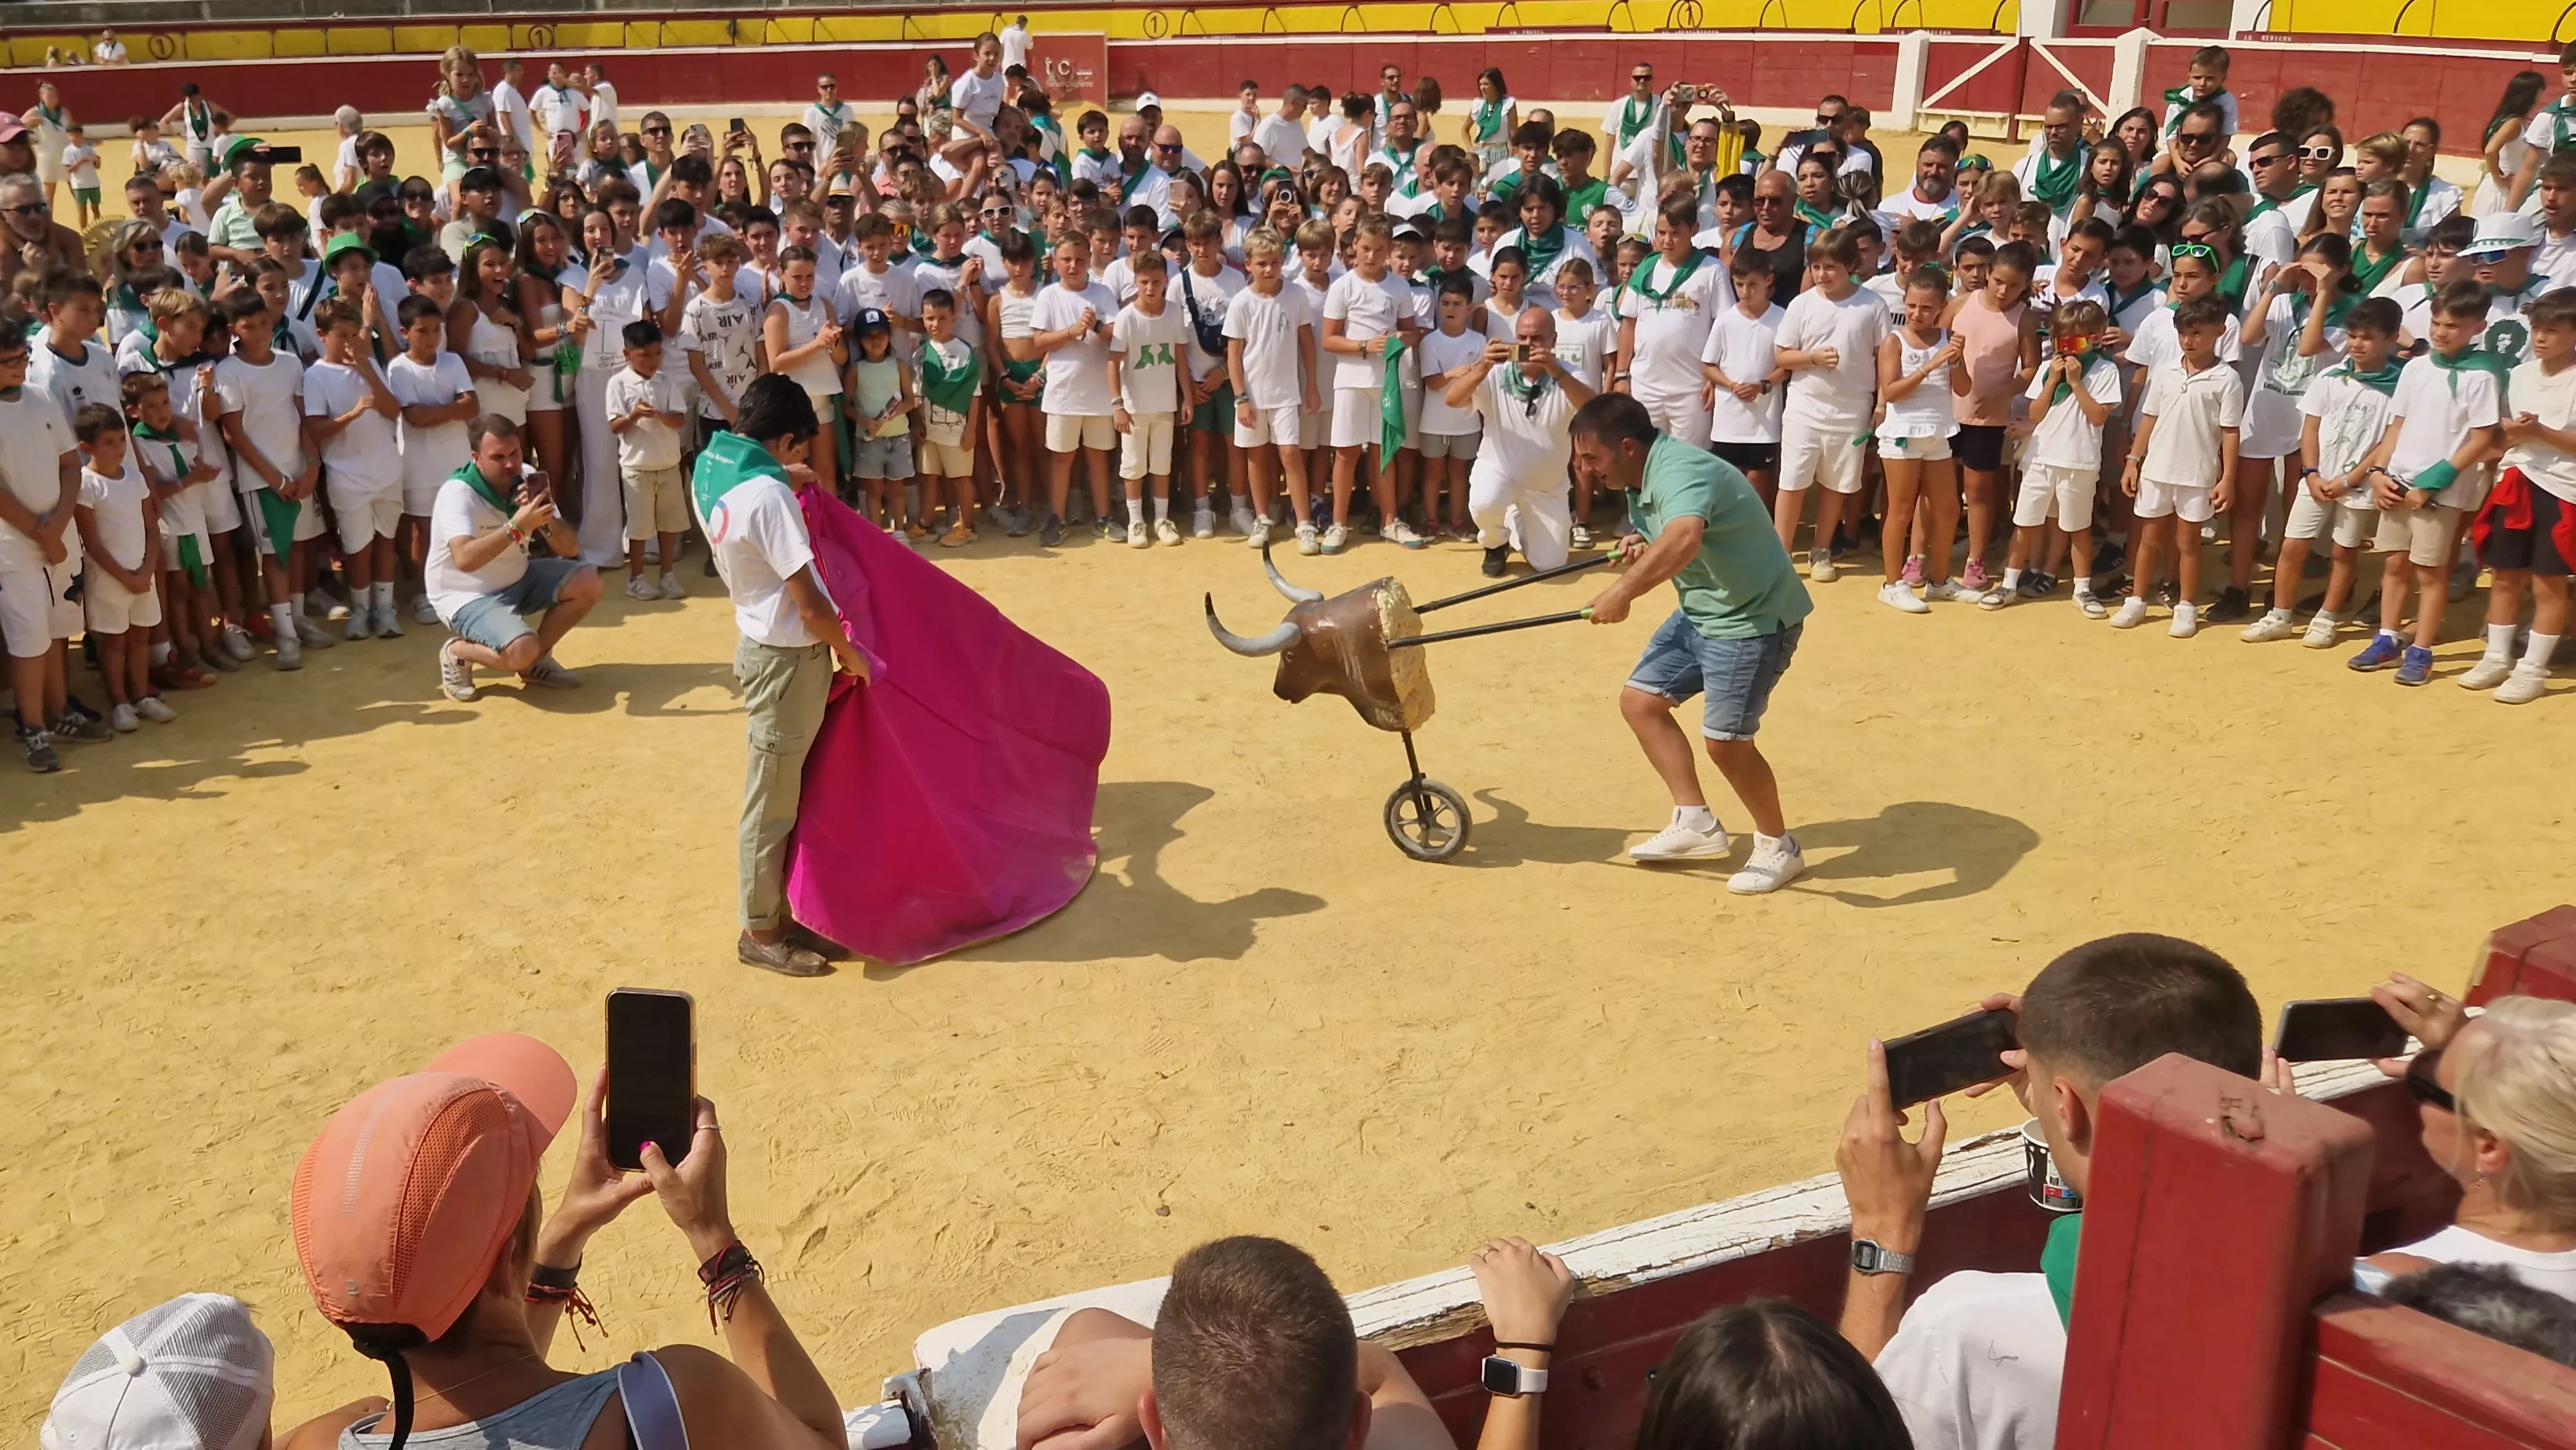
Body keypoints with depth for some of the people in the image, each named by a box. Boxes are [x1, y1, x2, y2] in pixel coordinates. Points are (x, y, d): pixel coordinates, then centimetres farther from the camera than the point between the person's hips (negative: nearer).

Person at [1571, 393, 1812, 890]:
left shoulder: (1680, 473, -30)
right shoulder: (1642, 478, 1)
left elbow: (1684, 540, -52)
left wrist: (1624, 591, -57)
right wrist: (1640, 547, -3)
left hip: (1753, 617, -10)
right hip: (1700, 611, 10)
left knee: (1726, 739, -11)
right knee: (1640, 701, 8)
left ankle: (1778, 848, 12)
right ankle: (1696, 823, 16)